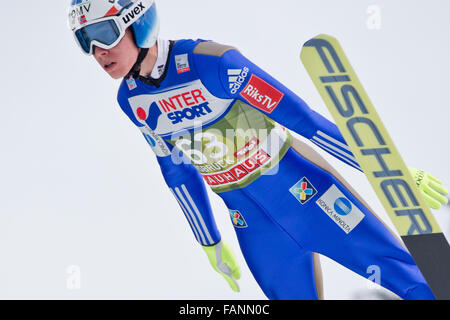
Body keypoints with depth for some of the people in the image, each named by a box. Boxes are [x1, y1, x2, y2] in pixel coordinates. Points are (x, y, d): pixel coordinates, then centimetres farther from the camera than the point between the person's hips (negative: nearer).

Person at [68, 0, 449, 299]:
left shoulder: (210, 63, -23)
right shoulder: (130, 101, -3)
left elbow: (302, 116, -21)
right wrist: (211, 243, 20)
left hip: (301, 188, -5)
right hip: (251, 220, 5)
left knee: (409, 276, -8)